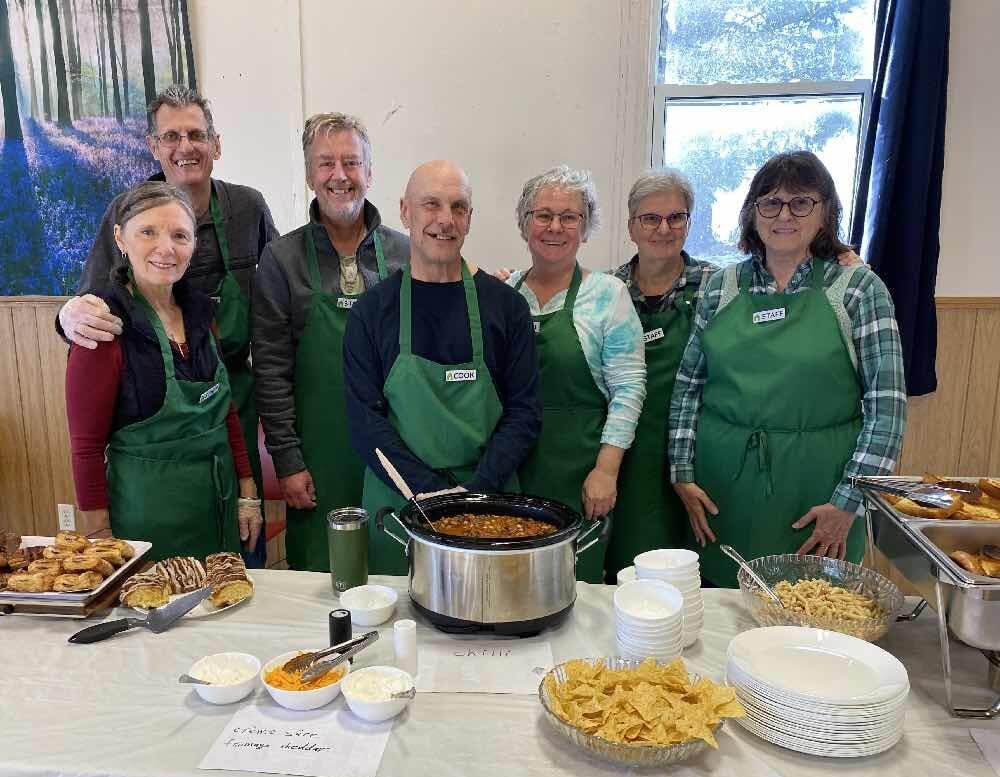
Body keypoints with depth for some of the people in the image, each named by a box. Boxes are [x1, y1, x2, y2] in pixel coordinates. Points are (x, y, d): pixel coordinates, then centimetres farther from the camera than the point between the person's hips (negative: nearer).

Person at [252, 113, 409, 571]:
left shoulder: (404, 254, 3)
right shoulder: (282, 258, -2)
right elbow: (271, 369, -3)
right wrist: (286, 459, -6)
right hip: (319, 456, -1)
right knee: (318, 575, 9)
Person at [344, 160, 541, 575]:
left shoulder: (505, 304, 0)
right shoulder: (370, 312, -1)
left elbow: (525, 412, -2)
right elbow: (364, 420, -5)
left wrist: (475, 492, -14)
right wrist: (434, 492, -15)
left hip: (488, 498, 1)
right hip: (397, 500, 0)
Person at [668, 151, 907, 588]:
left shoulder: (858, 288, -3)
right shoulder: (722, 286, 5)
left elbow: (887, 404, -7)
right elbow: (687, 387, 6)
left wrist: (848, 502, -11)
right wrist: (682, 474, 0)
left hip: (815, 484, -2)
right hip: (722, 480, 2)